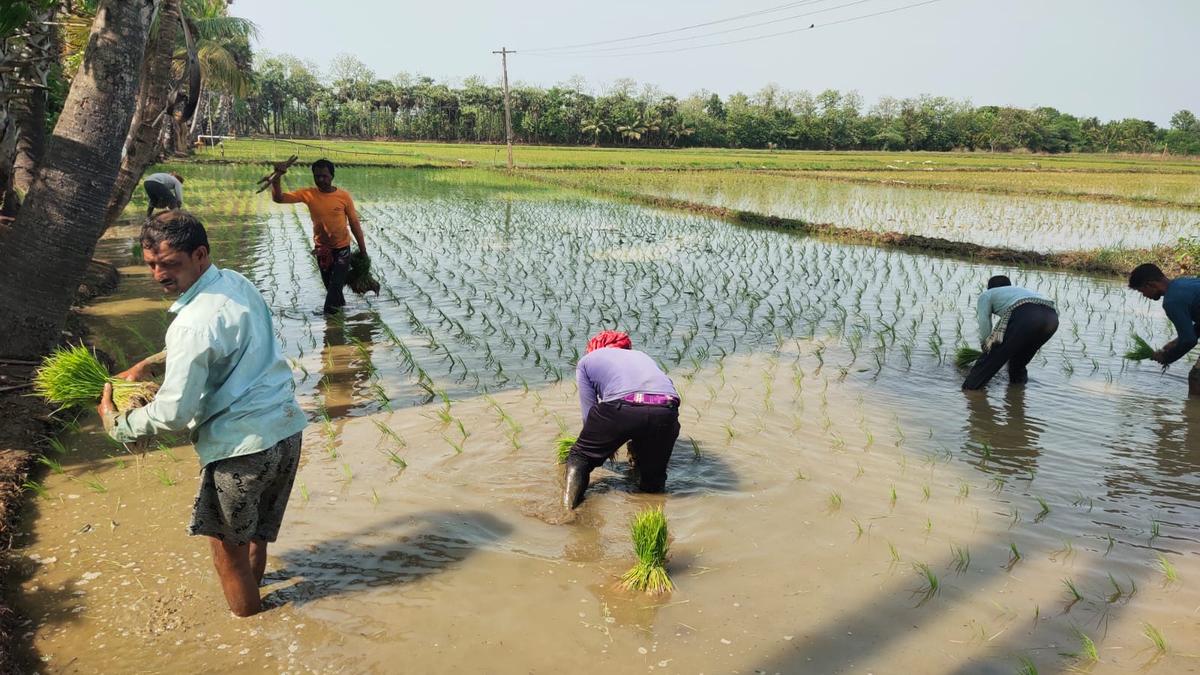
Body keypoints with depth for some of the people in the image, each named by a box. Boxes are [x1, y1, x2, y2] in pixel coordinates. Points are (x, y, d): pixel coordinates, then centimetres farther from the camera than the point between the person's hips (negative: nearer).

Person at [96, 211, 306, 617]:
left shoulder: (195, 322, -22)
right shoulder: (237, 283, 5)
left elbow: (173, 414, -21)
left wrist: (116, 424, -4)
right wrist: (152, 362, 19)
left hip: (243, 445, -8)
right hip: (287, 428, 8)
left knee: (227, 544, 13)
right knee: (256, 532, 28)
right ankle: (250, 587, 48)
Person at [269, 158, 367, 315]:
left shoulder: (344, 196, -15)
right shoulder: (308, 194, -10)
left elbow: (354, 224, -8)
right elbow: (278, 198, -15)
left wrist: (363, 251, -5)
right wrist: (277, 177, -33)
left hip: (342, 247, -3)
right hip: (322, 248, 3)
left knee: (336, 284, -5)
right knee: (329, 284, 17)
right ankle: (340, 305, 41)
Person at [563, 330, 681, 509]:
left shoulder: (586, 360, 29)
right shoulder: (641, 355, 41)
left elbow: (590, 414, 22)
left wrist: (606, 444, 41)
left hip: (621, 407, -3)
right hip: (666, 410, 3)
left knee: (580, 457, 19)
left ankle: (568, 508, 7)